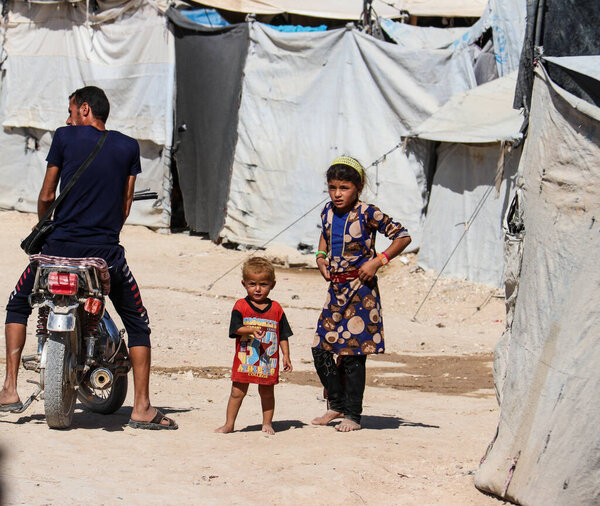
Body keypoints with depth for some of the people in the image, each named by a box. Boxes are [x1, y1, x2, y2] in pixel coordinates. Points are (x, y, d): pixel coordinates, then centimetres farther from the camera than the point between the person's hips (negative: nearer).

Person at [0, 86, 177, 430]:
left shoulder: (65, 137, -1)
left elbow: (47, 196, 3)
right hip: (107, 252, 1)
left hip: (61, 245, -1)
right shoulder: (128, 147, 6)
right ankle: (142, 407, 6)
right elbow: (126, 203, 10)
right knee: (138, 323, 16)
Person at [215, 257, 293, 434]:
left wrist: (286, 356, 1)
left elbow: (283, 335, 8)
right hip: (245, 359, -1)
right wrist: (251, 330, -28)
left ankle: (267, 423, 22)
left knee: (267, 392, 9)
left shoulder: (276, 309, 4)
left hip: (268, 360, 1)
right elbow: (236, 328, -12)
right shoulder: (241, 306, -1)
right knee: (238, 391, 2)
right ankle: (229, 423, 11)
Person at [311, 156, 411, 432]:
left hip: (360, 290, -6)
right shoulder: (328, 212, 6)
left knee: (352, 354, -4)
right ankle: (337, 404, 23)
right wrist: (321, 256, 10)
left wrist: (378, 261, -16)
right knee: (320, 349, 4)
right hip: (336, 288, 6)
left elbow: (403, 237, -9)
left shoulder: (367, 214, -12)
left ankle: (353, 414, 6)